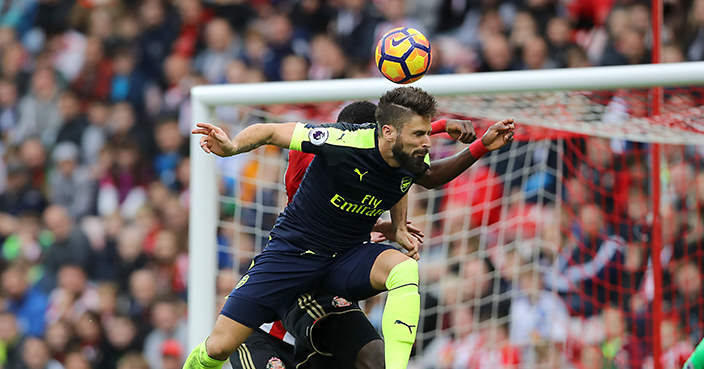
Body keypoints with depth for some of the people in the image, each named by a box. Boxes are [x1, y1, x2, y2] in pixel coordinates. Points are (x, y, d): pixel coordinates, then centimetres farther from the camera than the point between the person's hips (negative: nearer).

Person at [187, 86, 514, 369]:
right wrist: (233, 147, -33)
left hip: (349, 255, 4)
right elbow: (270, 132, -14)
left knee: (405, 268, -30)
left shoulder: (415, 165, -8)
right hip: (292, 251, -4)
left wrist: (400, 229, 6)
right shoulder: (343, 141, -25)